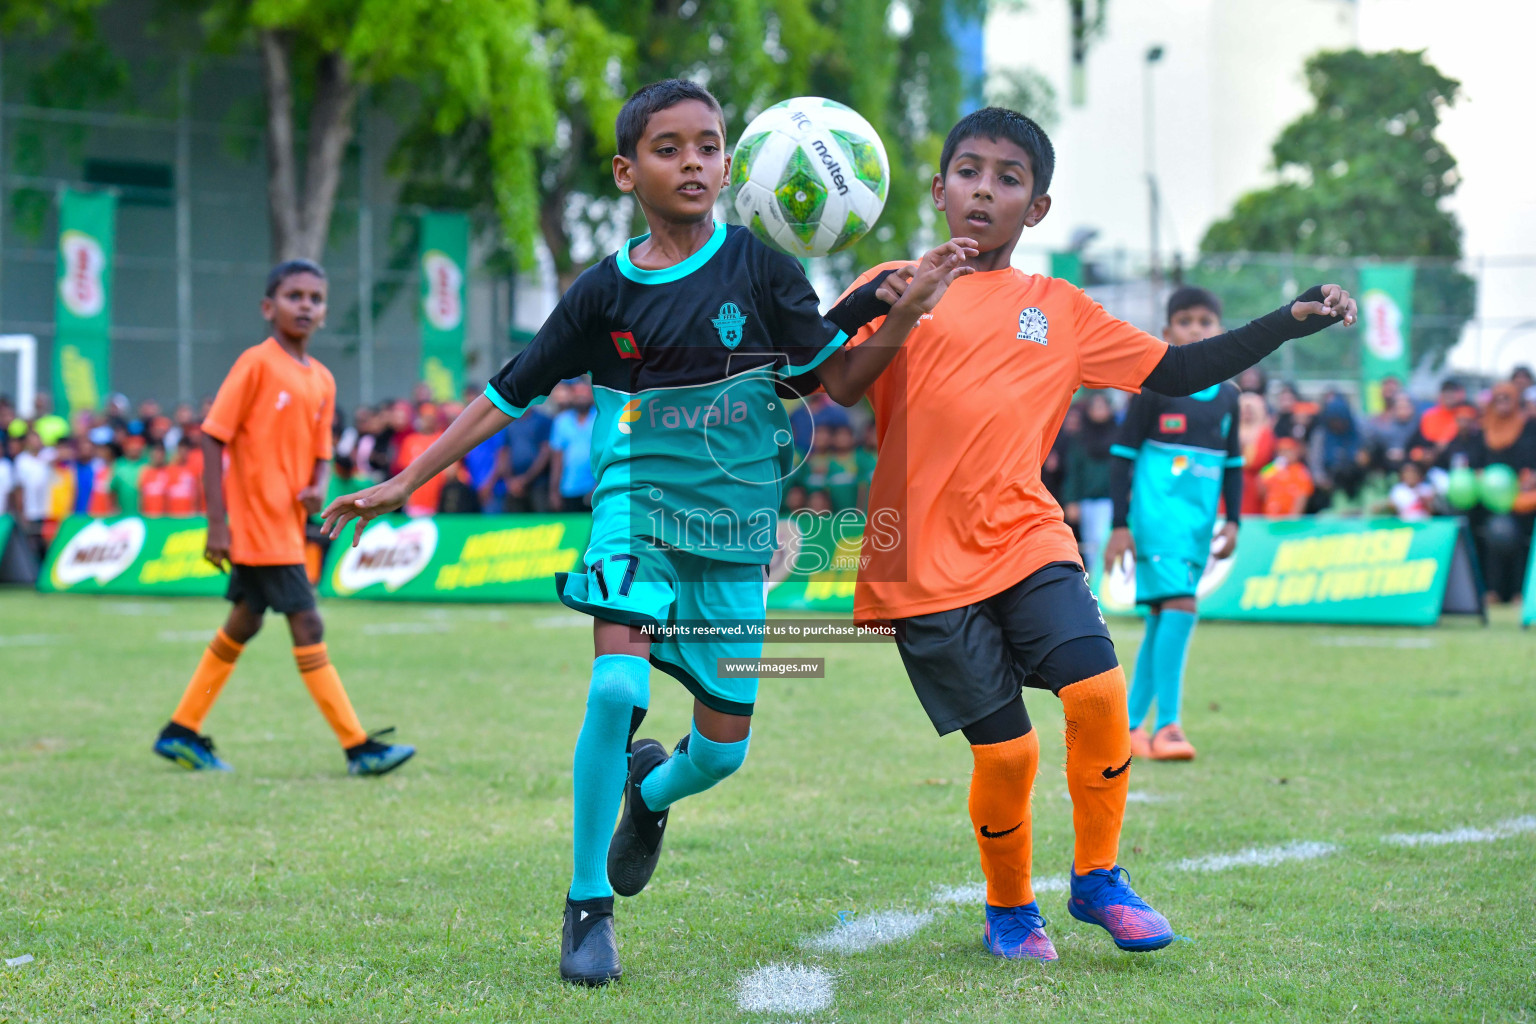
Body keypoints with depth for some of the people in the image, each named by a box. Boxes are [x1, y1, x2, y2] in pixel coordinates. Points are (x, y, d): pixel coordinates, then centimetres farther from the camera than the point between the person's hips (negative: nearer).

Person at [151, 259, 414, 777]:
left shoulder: (322, 380, 10)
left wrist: (316, 487, -7)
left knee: (243, 623, 16)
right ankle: (358, 747, -8)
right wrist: (217, 521, -17)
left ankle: (182, 731, 27)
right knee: (307, 625, -9)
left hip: (287, 523, 8)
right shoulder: (256, 364, -11)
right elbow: (214, 438, -12)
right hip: (256, 519, -8)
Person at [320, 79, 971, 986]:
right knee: (617, 687, -25)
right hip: (640, 503, -1)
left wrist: (908, 311, -19)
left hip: (735, 527, 1)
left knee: (724, 749, 2)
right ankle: (588, 906, -8)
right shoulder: (606, 292, -1)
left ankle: (650, 792, 41)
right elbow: (507, 397, 6)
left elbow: (842, 379, -2)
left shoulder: (758, 267, -2)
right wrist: (403, 485, 4)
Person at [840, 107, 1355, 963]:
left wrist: (1291, 322, 7)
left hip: (1027, 539, 3)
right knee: (1006, 749, -7)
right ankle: (1009, 909, 20)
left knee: (1098, 688, -19)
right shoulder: (894, 289, 6)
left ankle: (1099, 879, 3)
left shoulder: (1060, 311, 15)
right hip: (925, 563, -3)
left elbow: (1175, 372, 16)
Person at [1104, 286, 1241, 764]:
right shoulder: (1154, 388, -4)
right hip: (1157, 512, -6)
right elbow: (1123, 455, -2)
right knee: (1179, 605, -20)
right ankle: (1167, 725, -21)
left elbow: (1233, 465, 19)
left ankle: (1130, 725, 17)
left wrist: (1232, 520, 8)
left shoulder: (1227, 396, 11)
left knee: (1162, 619, 9)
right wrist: (1120, 524, -6)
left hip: (1199, 522, 6)